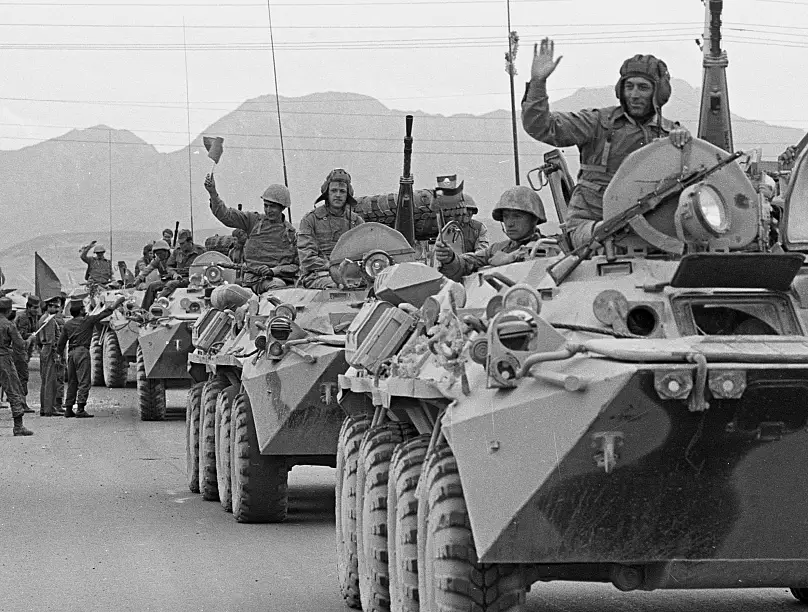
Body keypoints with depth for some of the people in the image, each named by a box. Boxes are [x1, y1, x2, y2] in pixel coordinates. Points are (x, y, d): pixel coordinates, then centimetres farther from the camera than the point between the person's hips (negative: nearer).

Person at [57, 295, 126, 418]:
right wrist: (118, 302, 13)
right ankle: (80, 409, -15)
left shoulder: (67, 325, 11)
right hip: (82, 352, -6)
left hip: (71, 353, 6)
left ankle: (68, 409, 13)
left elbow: (60, 344, 11)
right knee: (84, 382, -7)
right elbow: (105, 313, 3)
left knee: (72, 382, 12)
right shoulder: (87, 320, -3)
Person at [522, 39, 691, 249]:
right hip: (588, 221, -3)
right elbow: (540, 128, -2)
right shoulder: (599, 123, 5)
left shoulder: (669, 132, 13)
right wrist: (537, 82, -15)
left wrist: (681, 139, -20)